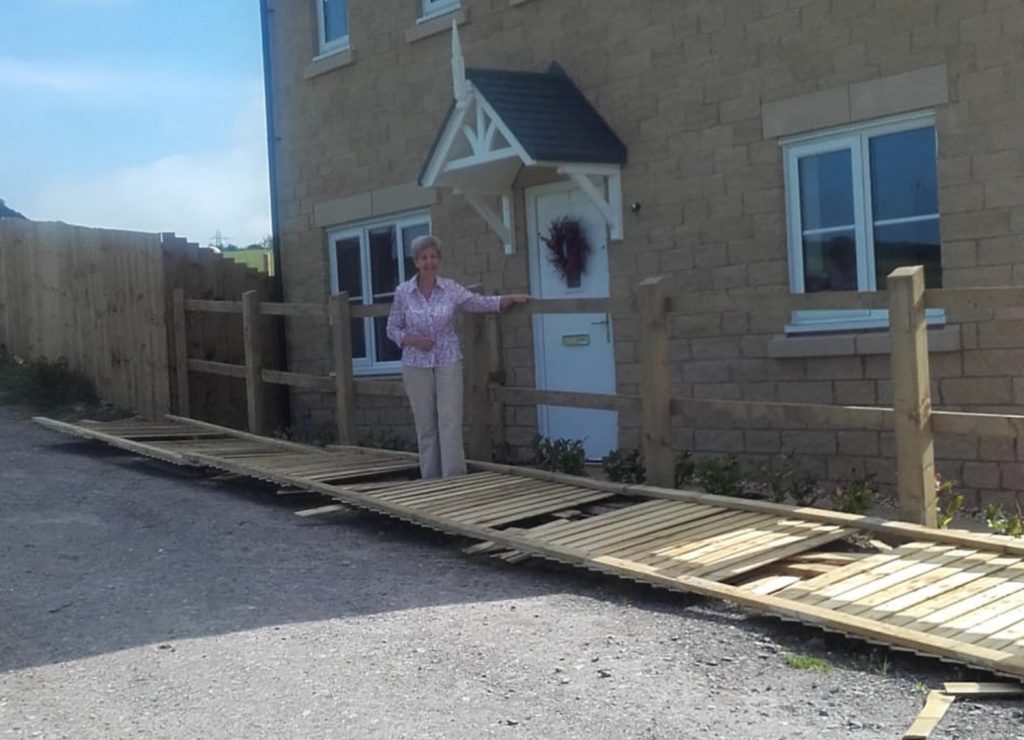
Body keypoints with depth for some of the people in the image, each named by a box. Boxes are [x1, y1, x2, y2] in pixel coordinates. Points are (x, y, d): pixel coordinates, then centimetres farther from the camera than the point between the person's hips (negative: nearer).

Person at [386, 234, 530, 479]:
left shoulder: (450, 288, -1)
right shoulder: (403, 292, -3)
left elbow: (482, 303, 5)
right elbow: (392, 329, 4)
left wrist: (512, 298, -7)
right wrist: (412, 340, -14)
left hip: (448, 362, 0)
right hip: (416, 365, 0)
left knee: (450, 421, -7)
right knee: (425, 425, 5)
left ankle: (454, 477, -7)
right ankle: (431, 480, 13)